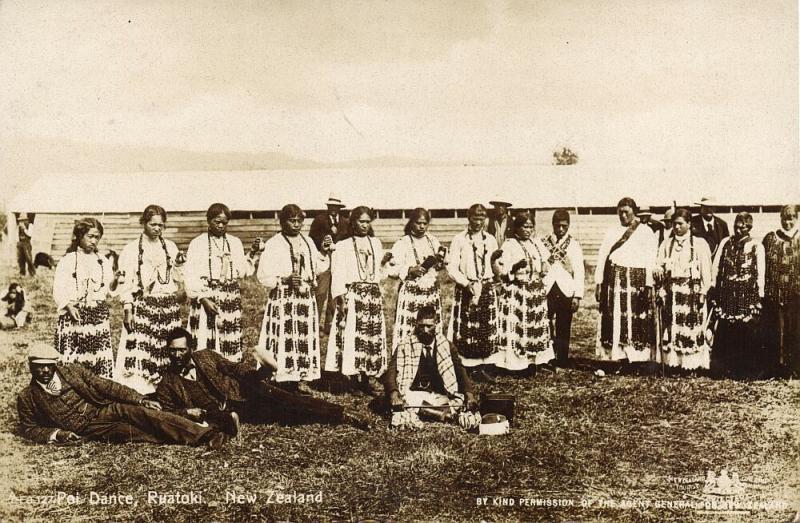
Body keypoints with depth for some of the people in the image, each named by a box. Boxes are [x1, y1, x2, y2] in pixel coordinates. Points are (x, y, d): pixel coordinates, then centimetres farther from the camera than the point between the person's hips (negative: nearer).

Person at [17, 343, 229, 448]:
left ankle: (205, 435, -38)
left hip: (103, 410, 1)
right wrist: (55, 434, -10)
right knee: (129, 432, -29)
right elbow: (28, 428, 12)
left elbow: (104, 386, 4)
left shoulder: (71, 370, 7)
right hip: (85, 429, -1)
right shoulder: (27, 398, 4)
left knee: (137, 412, -26)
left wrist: (140, 399, -6)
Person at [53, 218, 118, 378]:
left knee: (102, 360, -1)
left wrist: (115, 281, -8)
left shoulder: (103, 262, 13)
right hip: (74, 316, -3)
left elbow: (109, 290, 13)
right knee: (72, 360, -7)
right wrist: (69, 306, -22)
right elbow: (58, 291, -7)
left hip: (99, 316, 4)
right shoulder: (68, 261, 0)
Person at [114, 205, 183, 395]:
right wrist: (127, 309, -9)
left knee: (167, 351, 1)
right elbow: (125, 282, -2)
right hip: (142, 307, -3)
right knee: (139, 350, -11)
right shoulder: (131, 249, 2)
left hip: (168, 307, 4)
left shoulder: (171, 247, 13)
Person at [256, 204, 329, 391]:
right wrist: (285, 279, -22)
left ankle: (300, 380, 15)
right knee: (283, 339, -9)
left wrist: (323, 253, 2)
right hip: (282, 299, -6)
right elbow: (263, 276, -9)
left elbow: (317, 269, 18)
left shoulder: (307, 242, 13)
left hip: (306, 298, 6)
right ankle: (280, 381, -3)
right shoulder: (273, 244, -5)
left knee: (304, 339, 6)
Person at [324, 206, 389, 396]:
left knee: (374, 335, 2)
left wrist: (385, 263, 5)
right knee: (352, 336, -9)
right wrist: (340, 299, -14)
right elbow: (338, 275, -6)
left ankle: (370, 376, 7)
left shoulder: (376, 243, 16)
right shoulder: (342, 246, 2)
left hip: (374, 295, 4)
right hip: (352, 295, -4)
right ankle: (355, 374, -2)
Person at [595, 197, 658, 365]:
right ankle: (615, 356, 3)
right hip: (613, 280, 3)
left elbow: (651, 260, -1)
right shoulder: (611, 232, 14)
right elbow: (602, 257, 10)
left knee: (636, 322, -5)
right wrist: (598, 282, 1)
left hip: (637, 281, -2)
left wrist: (649, 285, -10)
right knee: (614, 319, -1)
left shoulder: (645, 232, 6)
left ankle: (637, 357, 1)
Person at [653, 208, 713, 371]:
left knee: (692, 326, -5)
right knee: (671, 327, 1)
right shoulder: (666, 244, 12)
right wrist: (658, 270, -14)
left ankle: (694, 364, 2)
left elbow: (705, 270, -1)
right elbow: (659, 264, 10)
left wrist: (703, 292, -7)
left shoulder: (699, 244, 2)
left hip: (692, 292, -3)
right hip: (671, 292, 3)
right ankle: (673, 362, 7)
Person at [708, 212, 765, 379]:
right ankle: (724, 369, 11)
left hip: (747, 294, -2)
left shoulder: (756, 246, 1)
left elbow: (760, 272, 0)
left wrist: (759, 295, -4)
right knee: (725, 332, 3)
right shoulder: (725, 242, 8)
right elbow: (716, 265, 9)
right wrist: (714, 286, 3)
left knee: (747, 332, 0)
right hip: (726, 293, 2)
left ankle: (745, 370, 10)